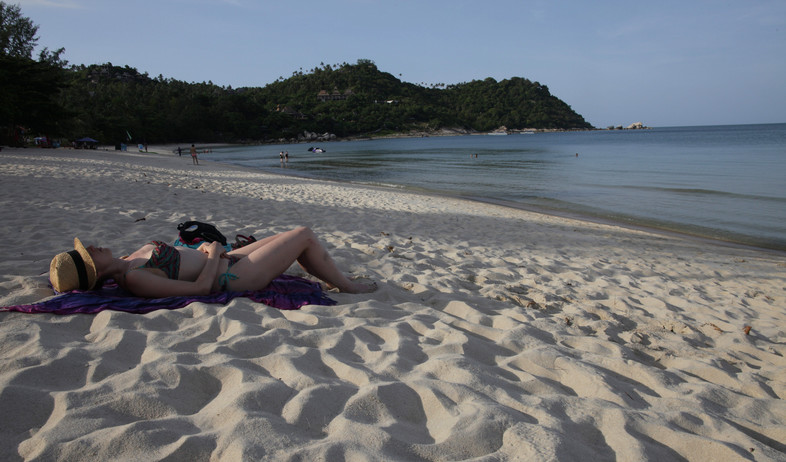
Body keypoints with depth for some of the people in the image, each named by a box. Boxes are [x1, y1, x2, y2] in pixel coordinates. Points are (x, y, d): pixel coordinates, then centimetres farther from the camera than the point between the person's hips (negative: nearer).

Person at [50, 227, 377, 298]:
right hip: (233, 277, -10)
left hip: (227, 261, 10)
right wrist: (214, 254, -13)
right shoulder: (134, 280, -26)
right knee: (305, 234, -1)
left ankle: (337, 281, 33)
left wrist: (204, 251, 4)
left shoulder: (127, 262, 4)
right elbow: (201, 287, -28)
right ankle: (348, 287, 17)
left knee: (292, 242, 19)